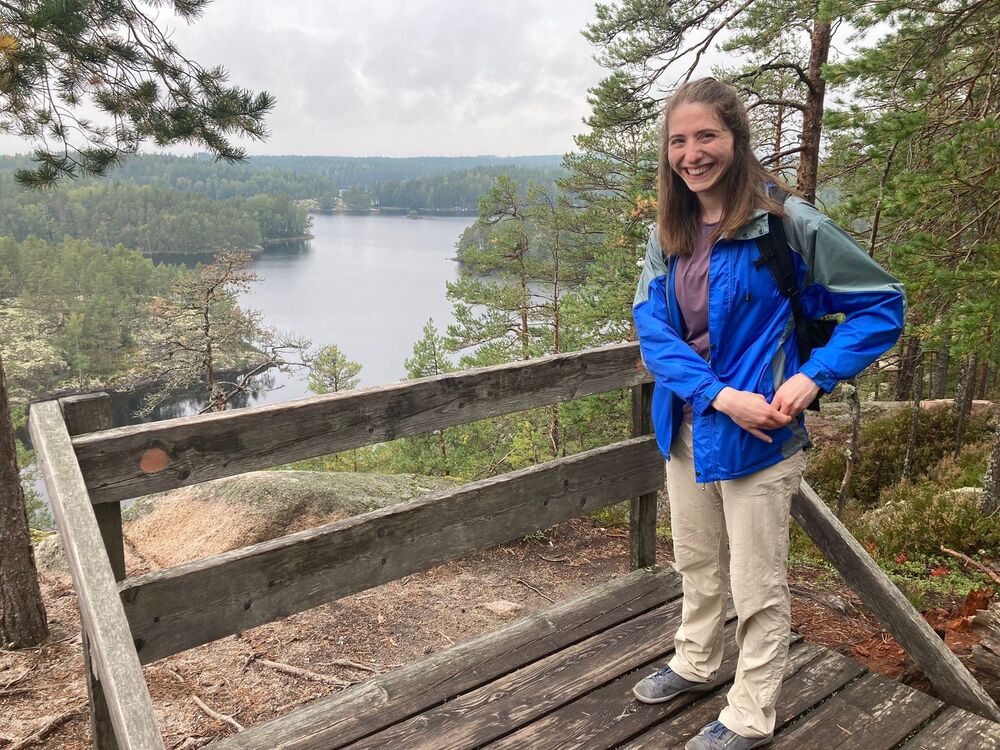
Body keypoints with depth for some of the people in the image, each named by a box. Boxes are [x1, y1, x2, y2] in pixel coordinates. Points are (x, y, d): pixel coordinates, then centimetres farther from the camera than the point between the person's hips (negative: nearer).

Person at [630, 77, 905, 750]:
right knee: (697, 566, 23)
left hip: (759, 435, -5)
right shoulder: (669, 232, 1)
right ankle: (696, 665, 47)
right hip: (688, 428, 5)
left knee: (757, 587, 8)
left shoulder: (788, 222, -14)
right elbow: (652, 323, -7)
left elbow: (883, 305, -8)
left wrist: (813, 377, -20)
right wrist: (717, 394, -21)